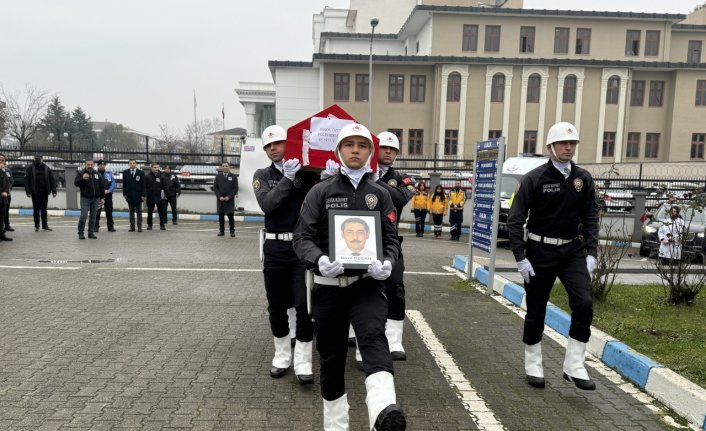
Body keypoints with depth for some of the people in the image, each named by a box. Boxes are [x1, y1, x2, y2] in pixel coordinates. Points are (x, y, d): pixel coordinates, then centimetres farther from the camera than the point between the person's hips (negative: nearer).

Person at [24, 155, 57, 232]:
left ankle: (45, 225, 14)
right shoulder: (30, 167, 0)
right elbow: (26, 180, -3)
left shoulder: (46, 168, 4)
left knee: (44, 209, 8)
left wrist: (54, 191, -2)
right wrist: (28, 192, -11)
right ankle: (36, 226, 14)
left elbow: (52, 180, 5)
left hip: (44, 192, 1)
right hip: (35, 193, -1)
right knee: (36, 209, 4)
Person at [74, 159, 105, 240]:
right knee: (83, 215, -10)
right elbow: (76, 183, -14)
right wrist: (82, 178, -32)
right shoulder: (80, 173, 0)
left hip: (95, 199, 4)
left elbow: (101, 186, 15)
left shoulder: (97, 174, 11)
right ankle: (80, 233, 0)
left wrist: (102, 197, 11)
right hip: (85, 198, -4)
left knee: (93, 216, 6)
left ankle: (91, 233, 13)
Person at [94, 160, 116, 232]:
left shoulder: (109, 173, 10)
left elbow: (113, 183, 1)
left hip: (108, 195, 2)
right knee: (97, 211, -1)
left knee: (109, 211, 7)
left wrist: (108, 191, -14)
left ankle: (110, 226, 13)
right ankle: (96, 226, 5)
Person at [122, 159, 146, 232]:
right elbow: (124, 184, 8)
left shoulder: (141, 172, 1)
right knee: (131, 212, 6)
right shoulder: (125, 172, 6)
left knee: (139, 212, 3)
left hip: (138, 196, -1)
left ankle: (139, 227, 6)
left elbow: (143, 185, 0)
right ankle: (132, 227, 9)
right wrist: (124, 194, 1)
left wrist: (143, 195, -5)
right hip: (129, 196, 2)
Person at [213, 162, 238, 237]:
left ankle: (232, 231, 3)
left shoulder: (233, 177, 4)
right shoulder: (218, 176, 10)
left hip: (230, 200, -2)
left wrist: (229, 197, -10)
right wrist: (219, 196, -6)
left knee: (230, 216, -2)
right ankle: (221, 231, 12)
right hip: (220, 200, 2)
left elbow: (235, 188, -1)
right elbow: (215, 187, 7)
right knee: (221, 216, 5)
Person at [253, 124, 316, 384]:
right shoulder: (262, 175, 6)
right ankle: (282, 356, 29)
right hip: (275, 247, 2)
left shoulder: (306, 172, 2)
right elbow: (267, 205, -12)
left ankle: (303, 362, 8)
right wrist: (287, 178, -20)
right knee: (276, 306, 11)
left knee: (304, 304, -5)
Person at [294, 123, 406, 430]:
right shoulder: (321, 191, 3)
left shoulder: (380, 194, 7)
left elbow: (391, 240, 8)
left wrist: (387, 263, -14)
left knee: (374, 338, -26)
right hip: (328, 285, 1)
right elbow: (302, 237, -2)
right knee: (331, 357, 10)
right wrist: (319, 260, -23)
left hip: (367, 283, 0)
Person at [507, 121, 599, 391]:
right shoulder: (534, 178, -9)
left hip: (573, 251, 3)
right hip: (540, 252, -3)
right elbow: (515, 220, -9)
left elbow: (591, 219, 9)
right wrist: (520, 257, -13)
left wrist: (591, 253, 0)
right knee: (536, 311, 7)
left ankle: (574, 366, 3)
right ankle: (533, 365, 25)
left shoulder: (584, 179, 3)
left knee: (583, 304, -12)